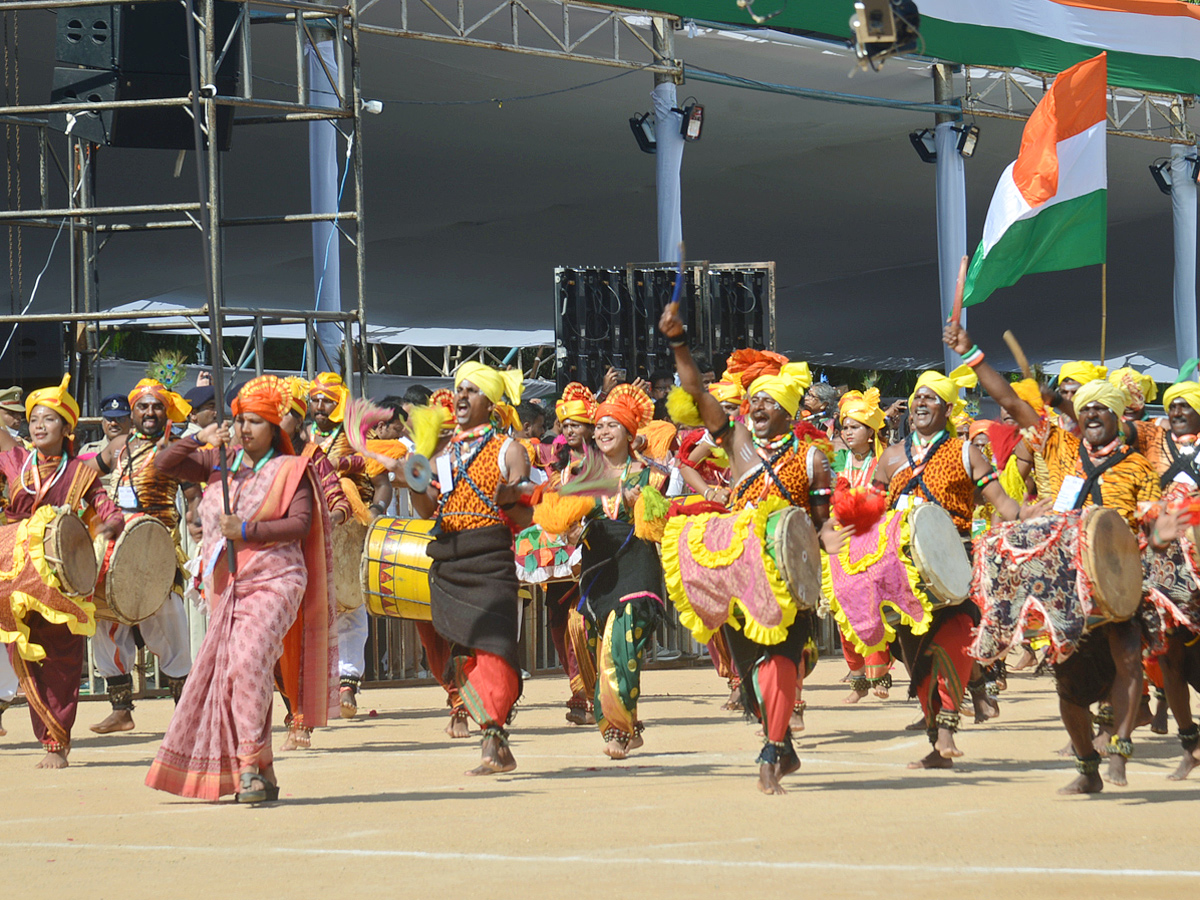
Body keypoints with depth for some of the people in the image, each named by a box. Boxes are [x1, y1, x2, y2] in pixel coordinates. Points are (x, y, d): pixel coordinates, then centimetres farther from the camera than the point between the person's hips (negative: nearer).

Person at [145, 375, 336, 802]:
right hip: (226, 587, 6)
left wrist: (246, 531, -18)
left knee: (248, 662, -24)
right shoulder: (220, 463, 13)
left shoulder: (290, 470, 1)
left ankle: (251, 763, -25)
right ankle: (261, 777, 10)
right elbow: (165, 464, 12)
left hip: (273, 582, -6)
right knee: (224, 671, 4)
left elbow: (300, 524, -9)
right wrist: (199, 440, -4)